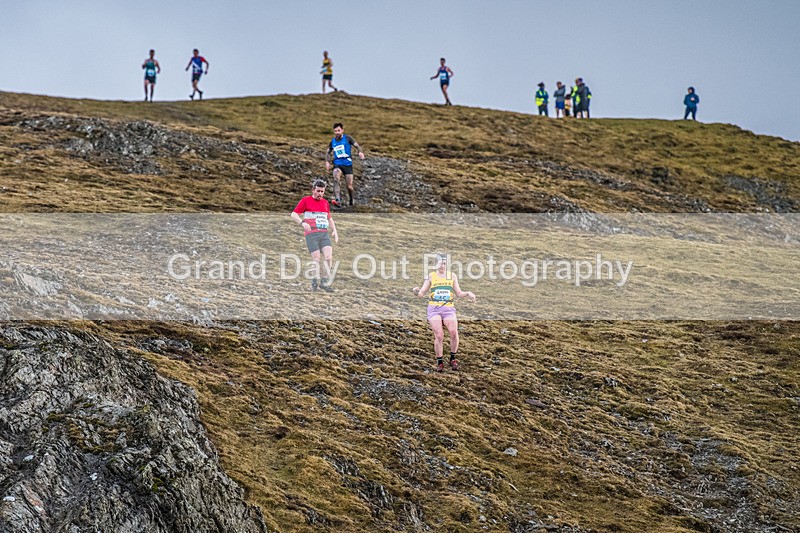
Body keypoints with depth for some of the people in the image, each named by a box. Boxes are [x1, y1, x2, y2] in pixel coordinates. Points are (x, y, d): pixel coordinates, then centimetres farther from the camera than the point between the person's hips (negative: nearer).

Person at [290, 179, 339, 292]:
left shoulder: (325, 202, 18)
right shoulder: (305, 200, 3)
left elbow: (329, 218, 31)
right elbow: (293, 214, -1)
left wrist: (334, 231, 17)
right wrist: (302, 222, -19)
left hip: (324, 234, 4)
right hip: (311, 234, -4)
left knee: (329, 256, -12)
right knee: (316, 259, -8)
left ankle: (325, 282, -4)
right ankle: (315, 282, 8)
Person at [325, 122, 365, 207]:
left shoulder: (347, 138, 3)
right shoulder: (332, 142, 12)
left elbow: (357, 145, -2)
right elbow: (327, 152, 24)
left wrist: (360, 152, -24)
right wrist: (327, 162, 8)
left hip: (347, 164, -2)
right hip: (337, 164, 2)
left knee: (349, 186, -1)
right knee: (336, 178, -28)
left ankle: (351, 200, 30)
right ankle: (337, 200, -40)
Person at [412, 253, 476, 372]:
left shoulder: (452, 276, 14)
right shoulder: (431, 276, 10)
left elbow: (459, 293, 19)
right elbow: (421, 294, 7)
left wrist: (467, 294, 0)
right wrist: (417, 291, -15)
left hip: (448, 308, 1)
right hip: (434, 309, -1)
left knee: (454, 332, -21)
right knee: (439, 335, -17)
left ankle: (453, 358, -2)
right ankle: (439, 362, -5)